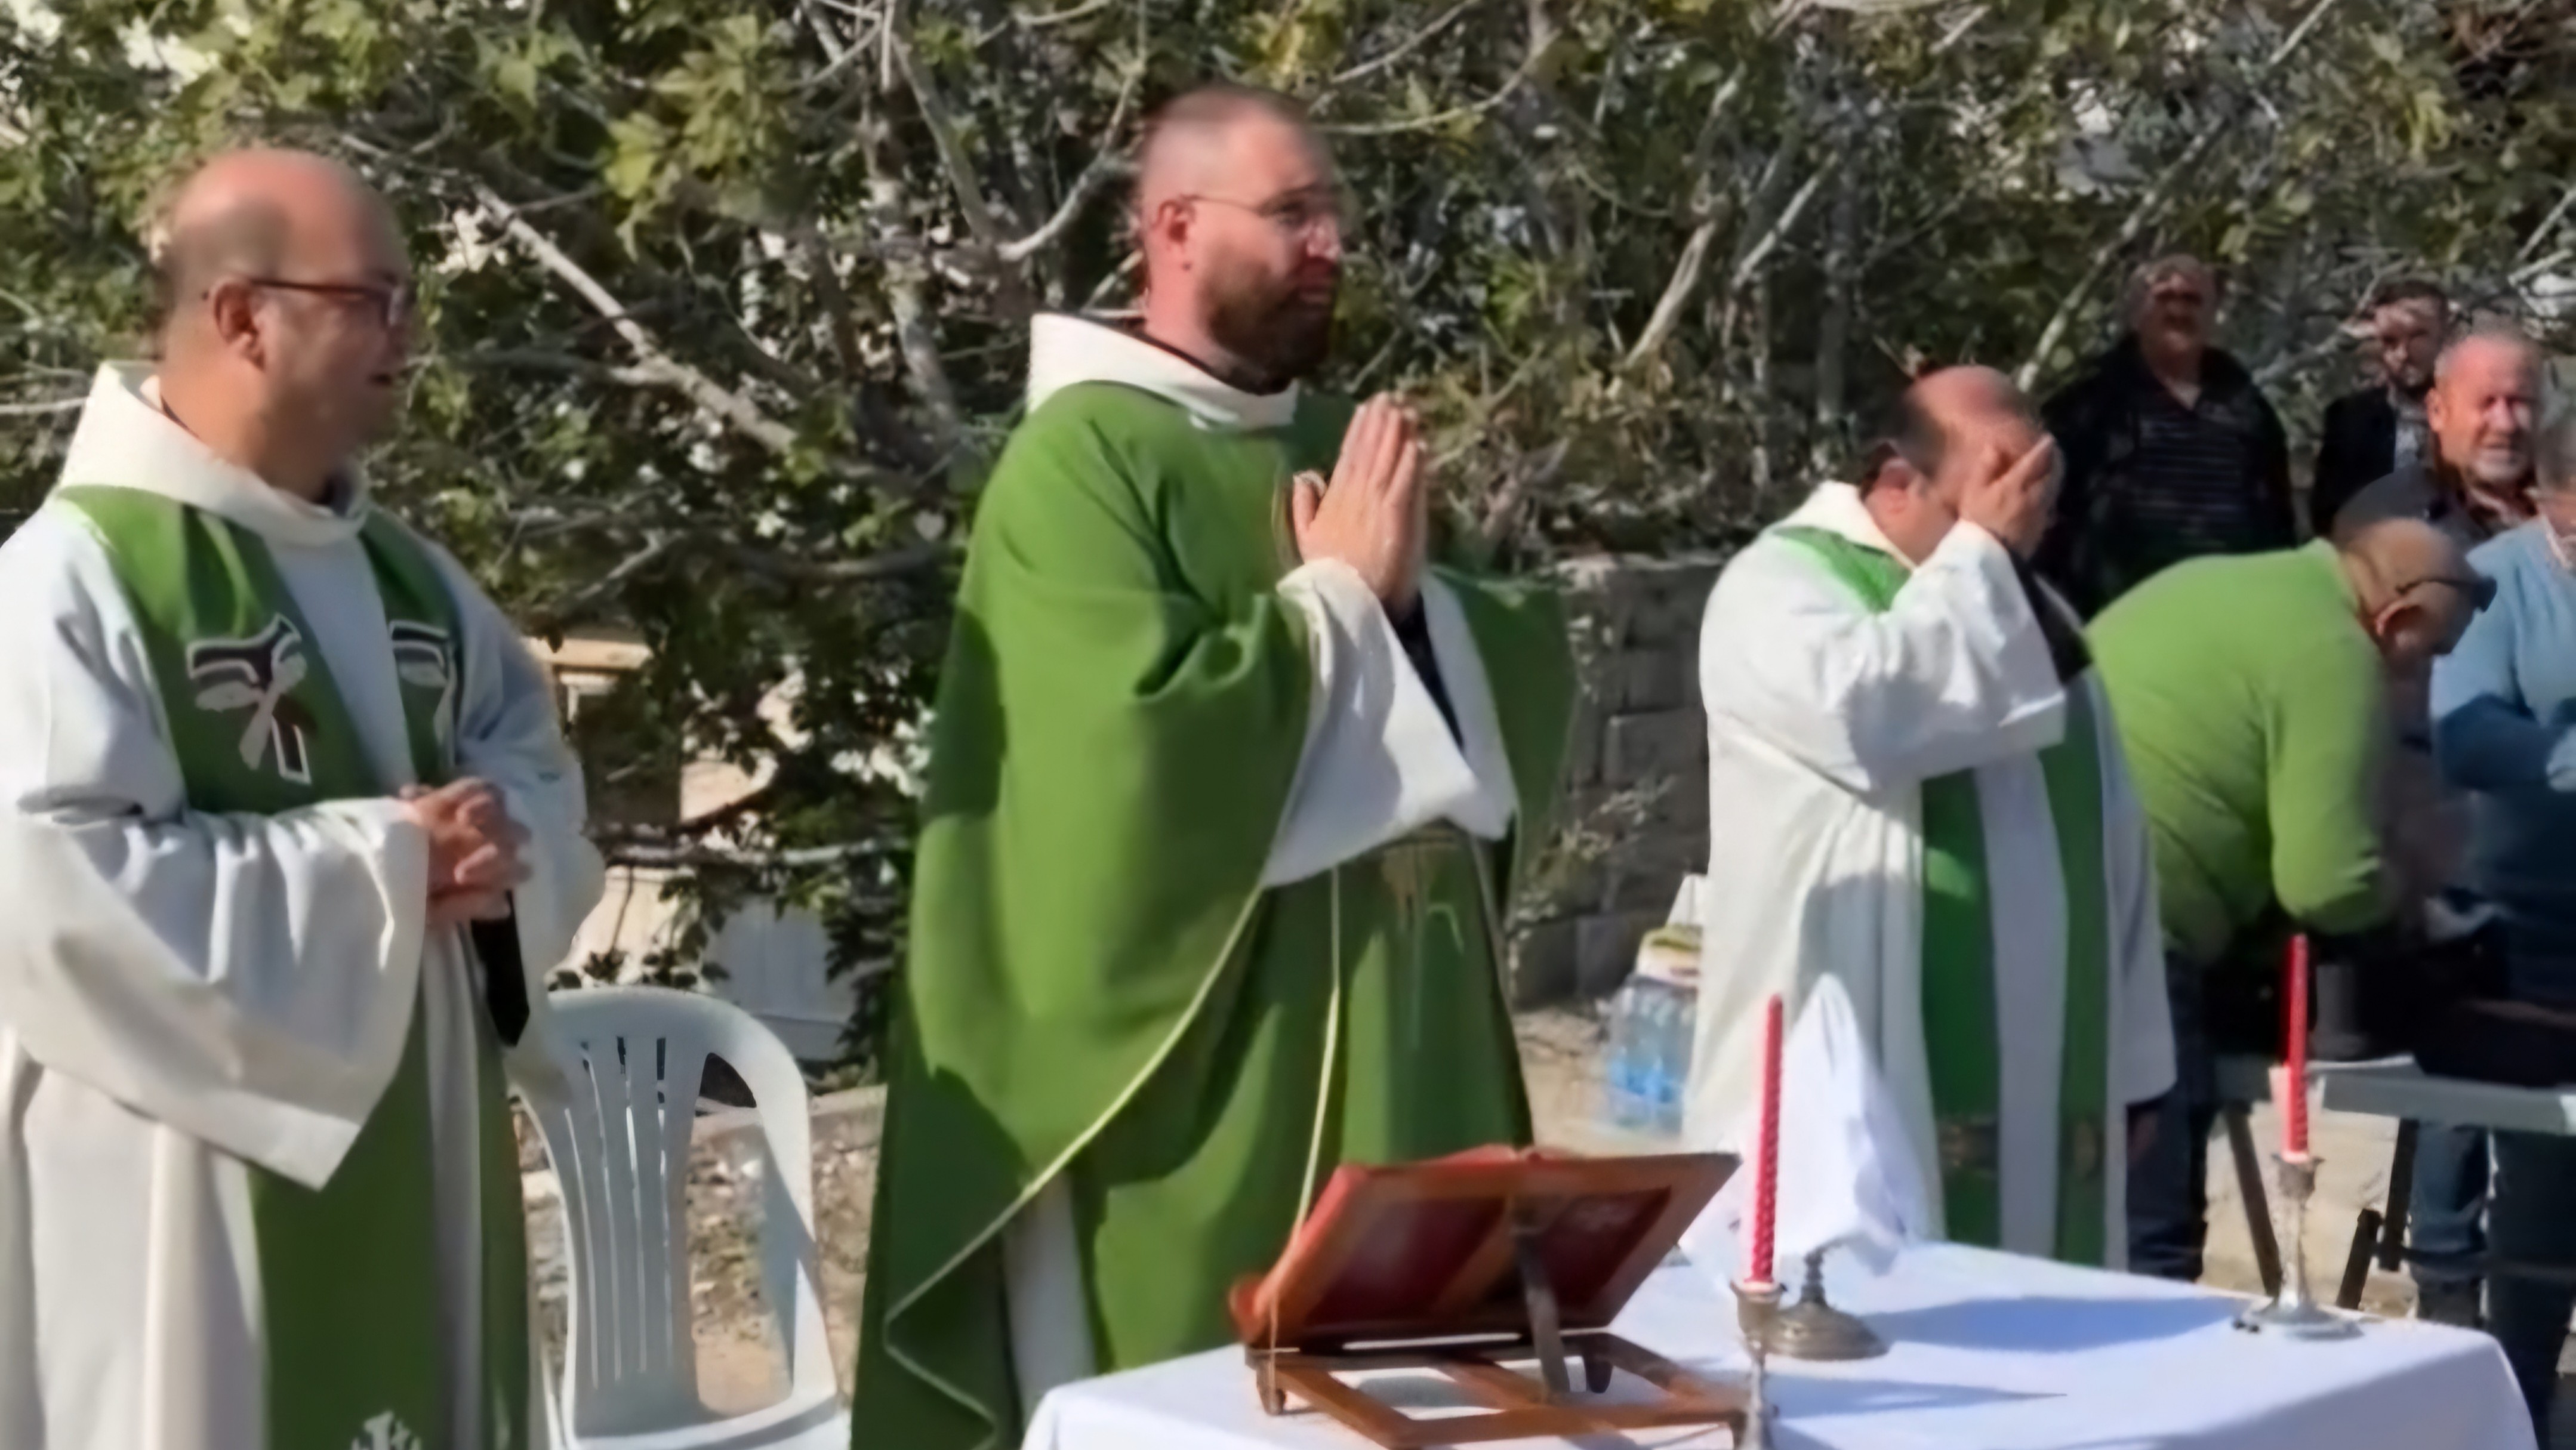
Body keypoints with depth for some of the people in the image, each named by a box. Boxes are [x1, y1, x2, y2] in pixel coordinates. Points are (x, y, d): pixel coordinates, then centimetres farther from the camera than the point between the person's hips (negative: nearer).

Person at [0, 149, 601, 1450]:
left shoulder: (405, 574, 12)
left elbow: (536, 770, 16)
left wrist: (496, 845, -9)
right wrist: (383, 859, -18)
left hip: (408, 1166, 8)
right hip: (185, 1195, -8)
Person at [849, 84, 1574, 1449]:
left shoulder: (1351, 450, 14)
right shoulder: (1080, 460, -11)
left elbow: (1529, 672, 11)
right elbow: (1145, 730, -24)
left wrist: (1409, 593, -8)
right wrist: (1337, 593, -14)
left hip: (1394, 1027, 7)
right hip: (1197, 1049, -7)